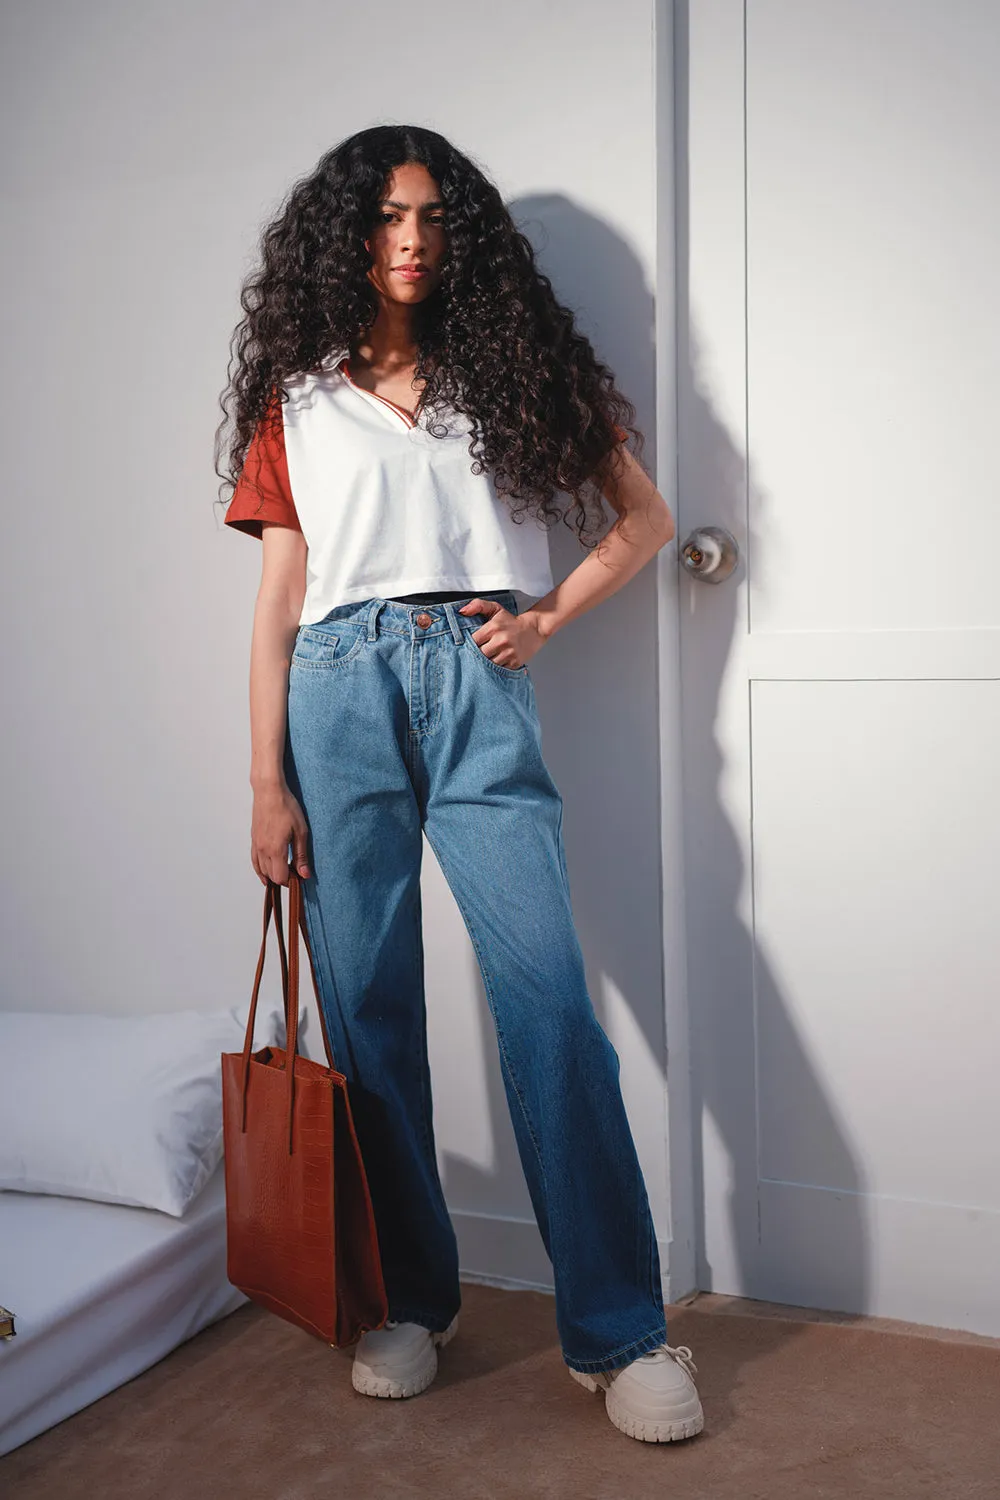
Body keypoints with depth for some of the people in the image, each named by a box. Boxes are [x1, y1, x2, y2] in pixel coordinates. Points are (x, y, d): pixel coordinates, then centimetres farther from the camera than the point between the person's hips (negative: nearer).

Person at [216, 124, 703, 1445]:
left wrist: (546, 617, 2)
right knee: (366, 1003, 1)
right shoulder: (299, 399, 16)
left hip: (476, 687, -1)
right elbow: (279, 599, 11)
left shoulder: (515, 368, 16)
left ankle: (618, 1330, -2)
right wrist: (268, 786, 4)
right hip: (343, 690, 1)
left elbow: (645, 517, 18)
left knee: (549, 1000, -11)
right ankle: (413, 1299, 17)